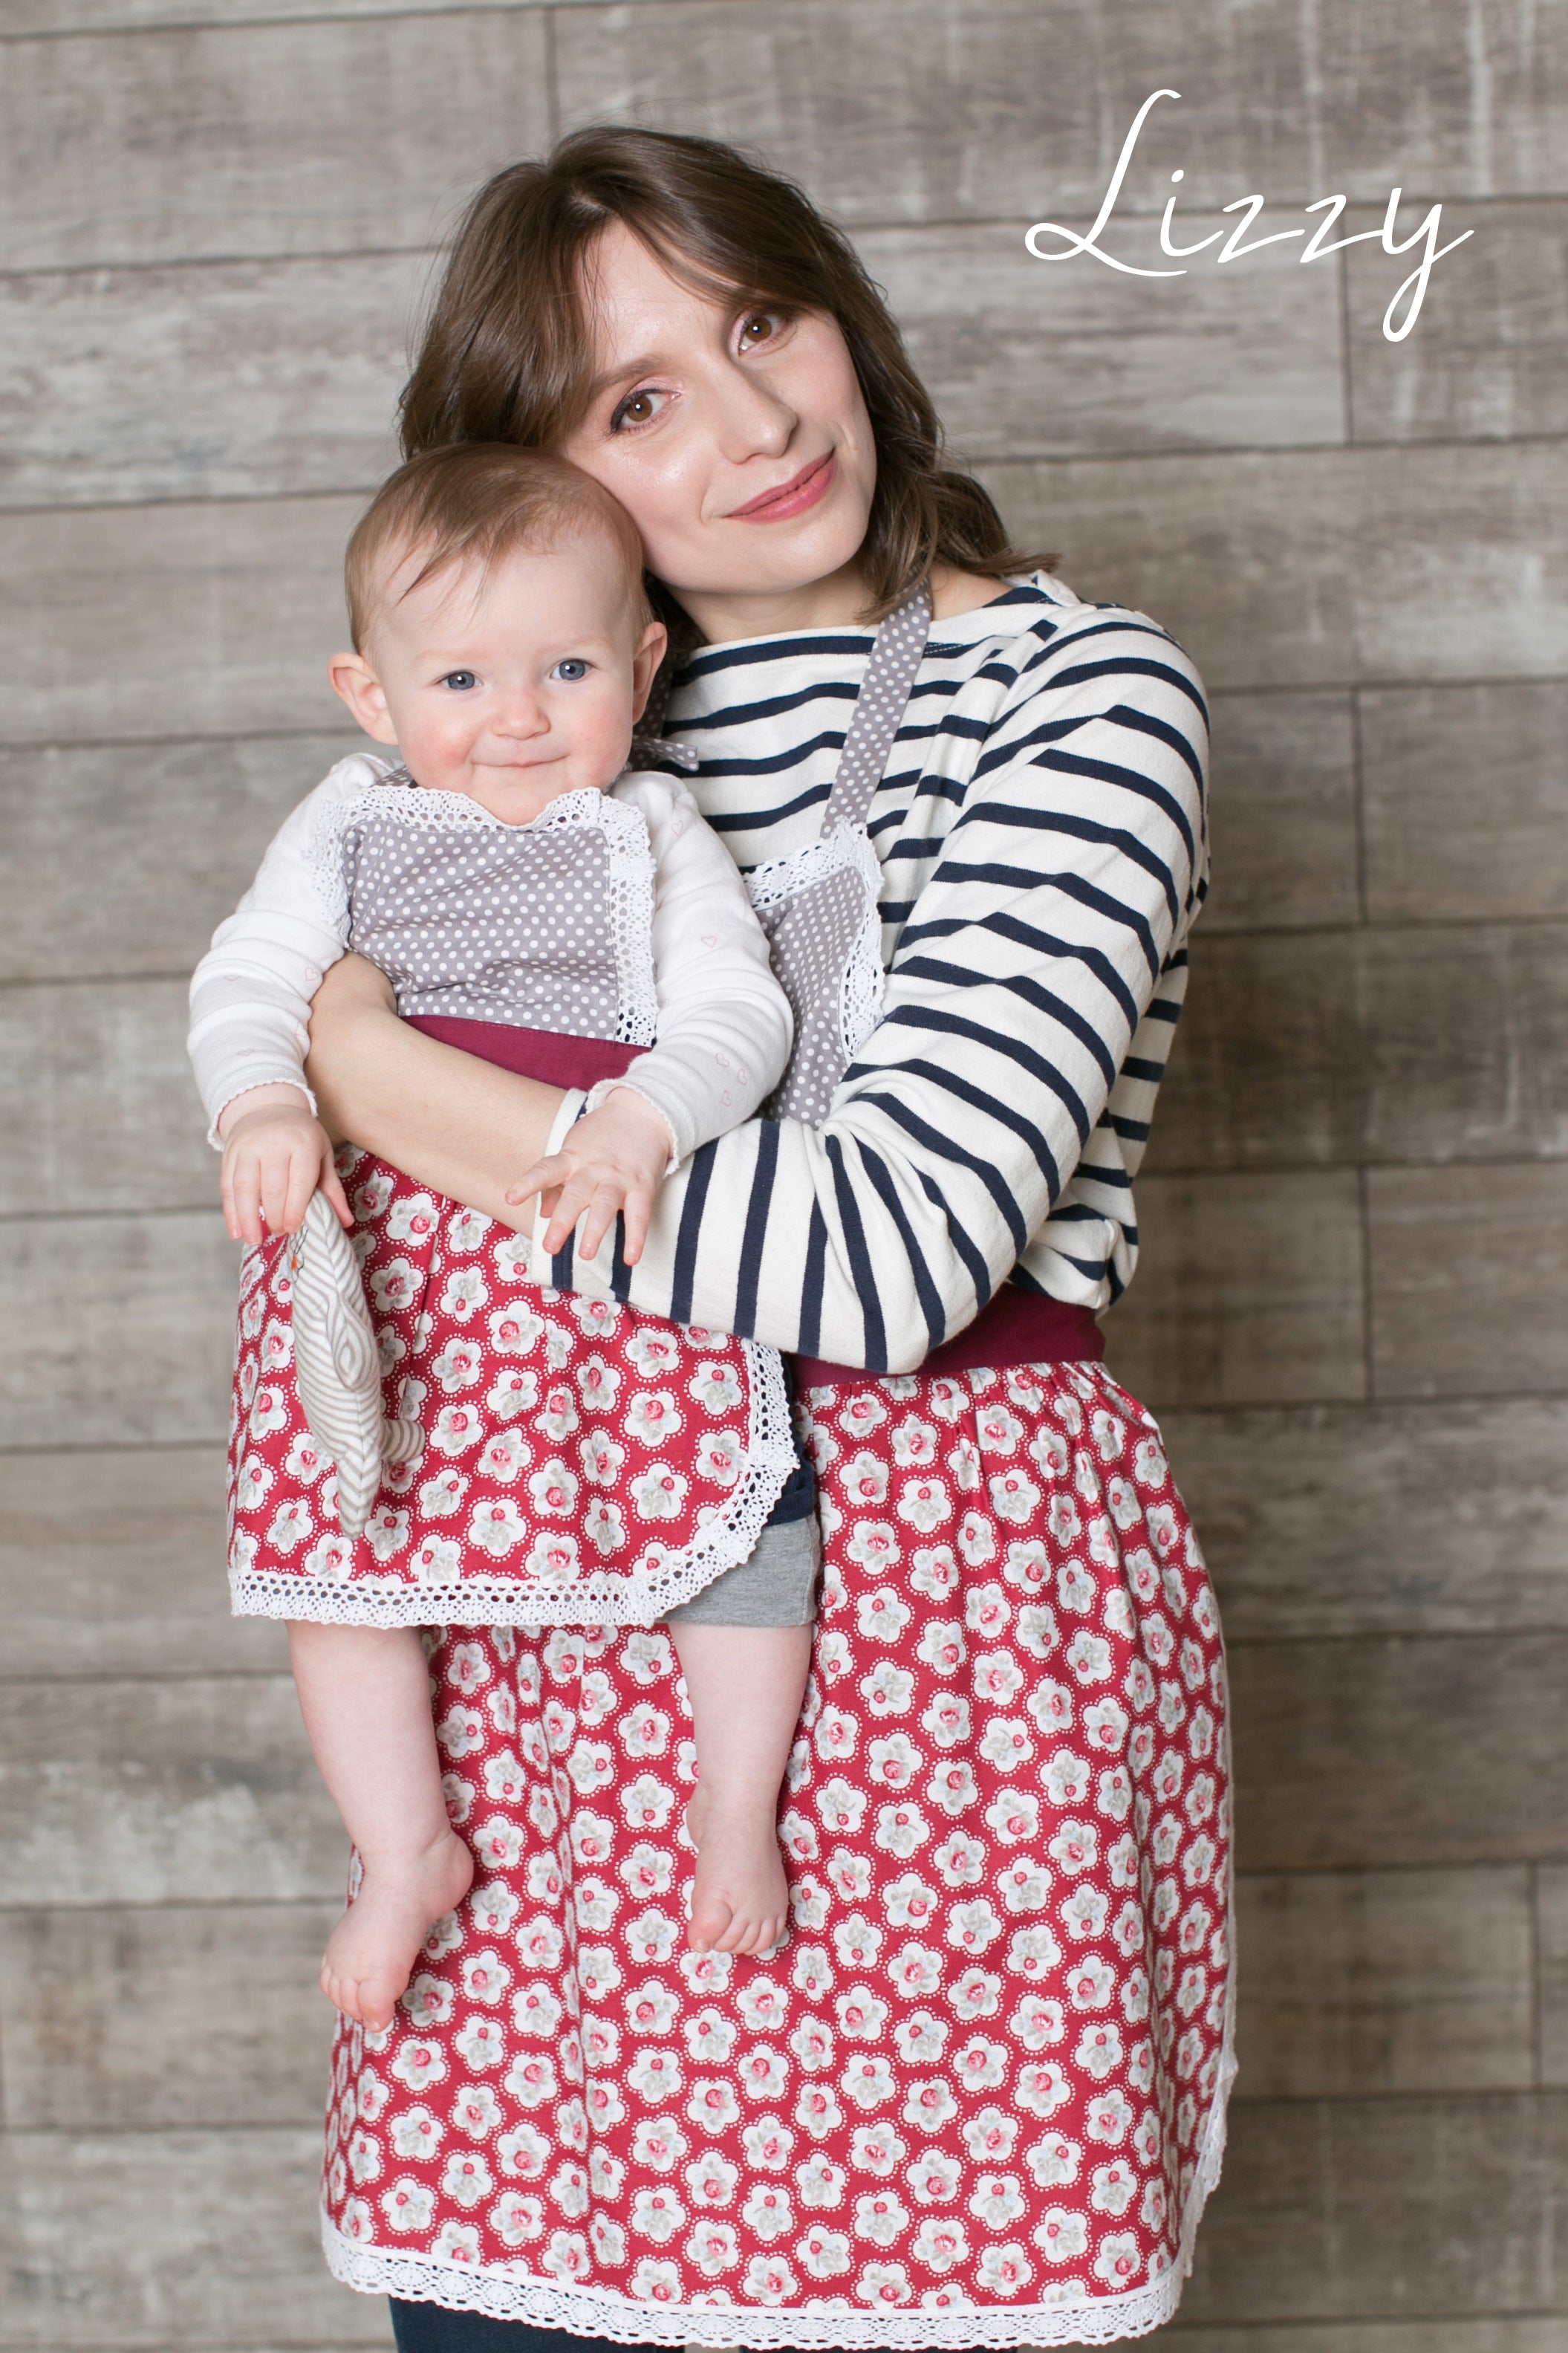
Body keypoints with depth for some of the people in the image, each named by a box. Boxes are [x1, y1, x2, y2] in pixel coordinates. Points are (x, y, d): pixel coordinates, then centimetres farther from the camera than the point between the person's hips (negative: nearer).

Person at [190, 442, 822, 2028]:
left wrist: (640, 1124, -24)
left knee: (738, 1486, -11)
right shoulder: (349, 828, 12)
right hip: (392, 1252, 2)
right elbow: (246, 982, 3)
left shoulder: (652, 834, 7)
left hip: (620, 1237, -1)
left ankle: (737, 1809, 9)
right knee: (330, 1544, 1)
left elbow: (735, 1013, -4)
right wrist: (265, 1108, -18)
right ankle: (407, 1853, 18)